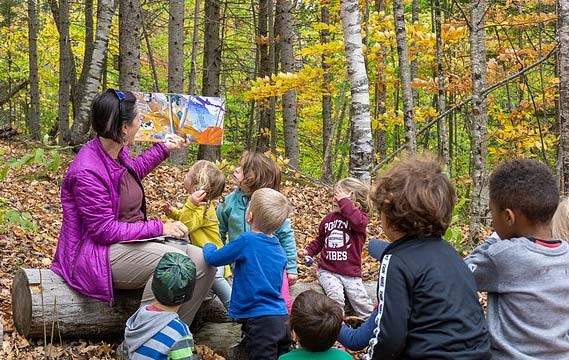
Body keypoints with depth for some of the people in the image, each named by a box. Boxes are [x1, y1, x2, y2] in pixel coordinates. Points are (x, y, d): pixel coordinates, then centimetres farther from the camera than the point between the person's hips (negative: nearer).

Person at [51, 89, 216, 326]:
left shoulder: (117, 151, 4)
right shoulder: (87, 172, -23)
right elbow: (106, 231, -22)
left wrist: (164, 149, 36)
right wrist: (159, 228, -20)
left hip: (134, 239, 9)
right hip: (100, 252, -9)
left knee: (203, 261, -8)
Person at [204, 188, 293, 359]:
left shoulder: (246, 241, -13)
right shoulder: (280, 250, 9)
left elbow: (213, 258, -3)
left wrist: (208, 247, 19)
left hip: (260, 321, -7)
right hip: (282, 318, 7)